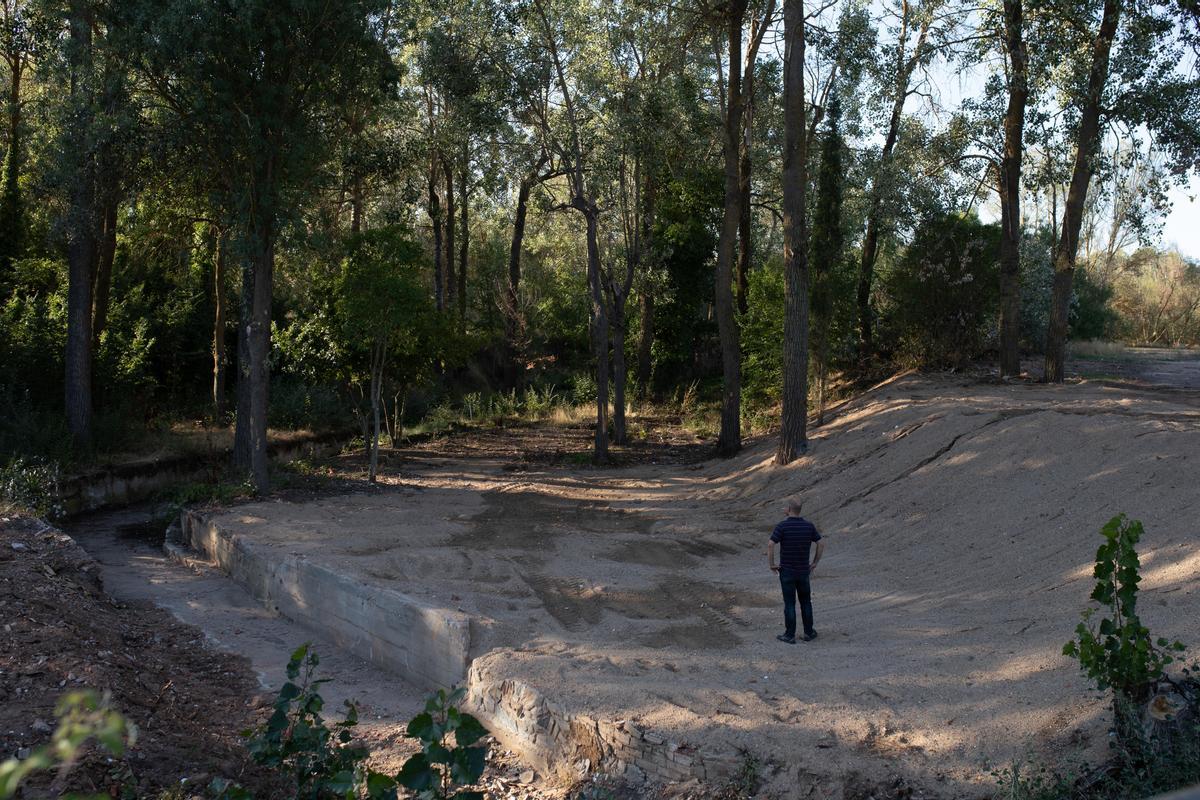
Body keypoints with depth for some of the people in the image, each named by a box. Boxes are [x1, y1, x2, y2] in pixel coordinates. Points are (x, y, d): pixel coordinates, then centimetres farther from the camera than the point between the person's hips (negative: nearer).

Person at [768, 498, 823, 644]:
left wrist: (771, 565, -11)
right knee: (806, 601, 18)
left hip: (787, 571, -3)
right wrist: (815, 563, 9)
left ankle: (790, 635, 11)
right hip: (803, 571, 3)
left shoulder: (782, 526, -16)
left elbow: (770, 545, -24)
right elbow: (821, 544, 1)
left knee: (789, 603, 5)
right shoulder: (809, 526, -3)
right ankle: (808, 632, 23)